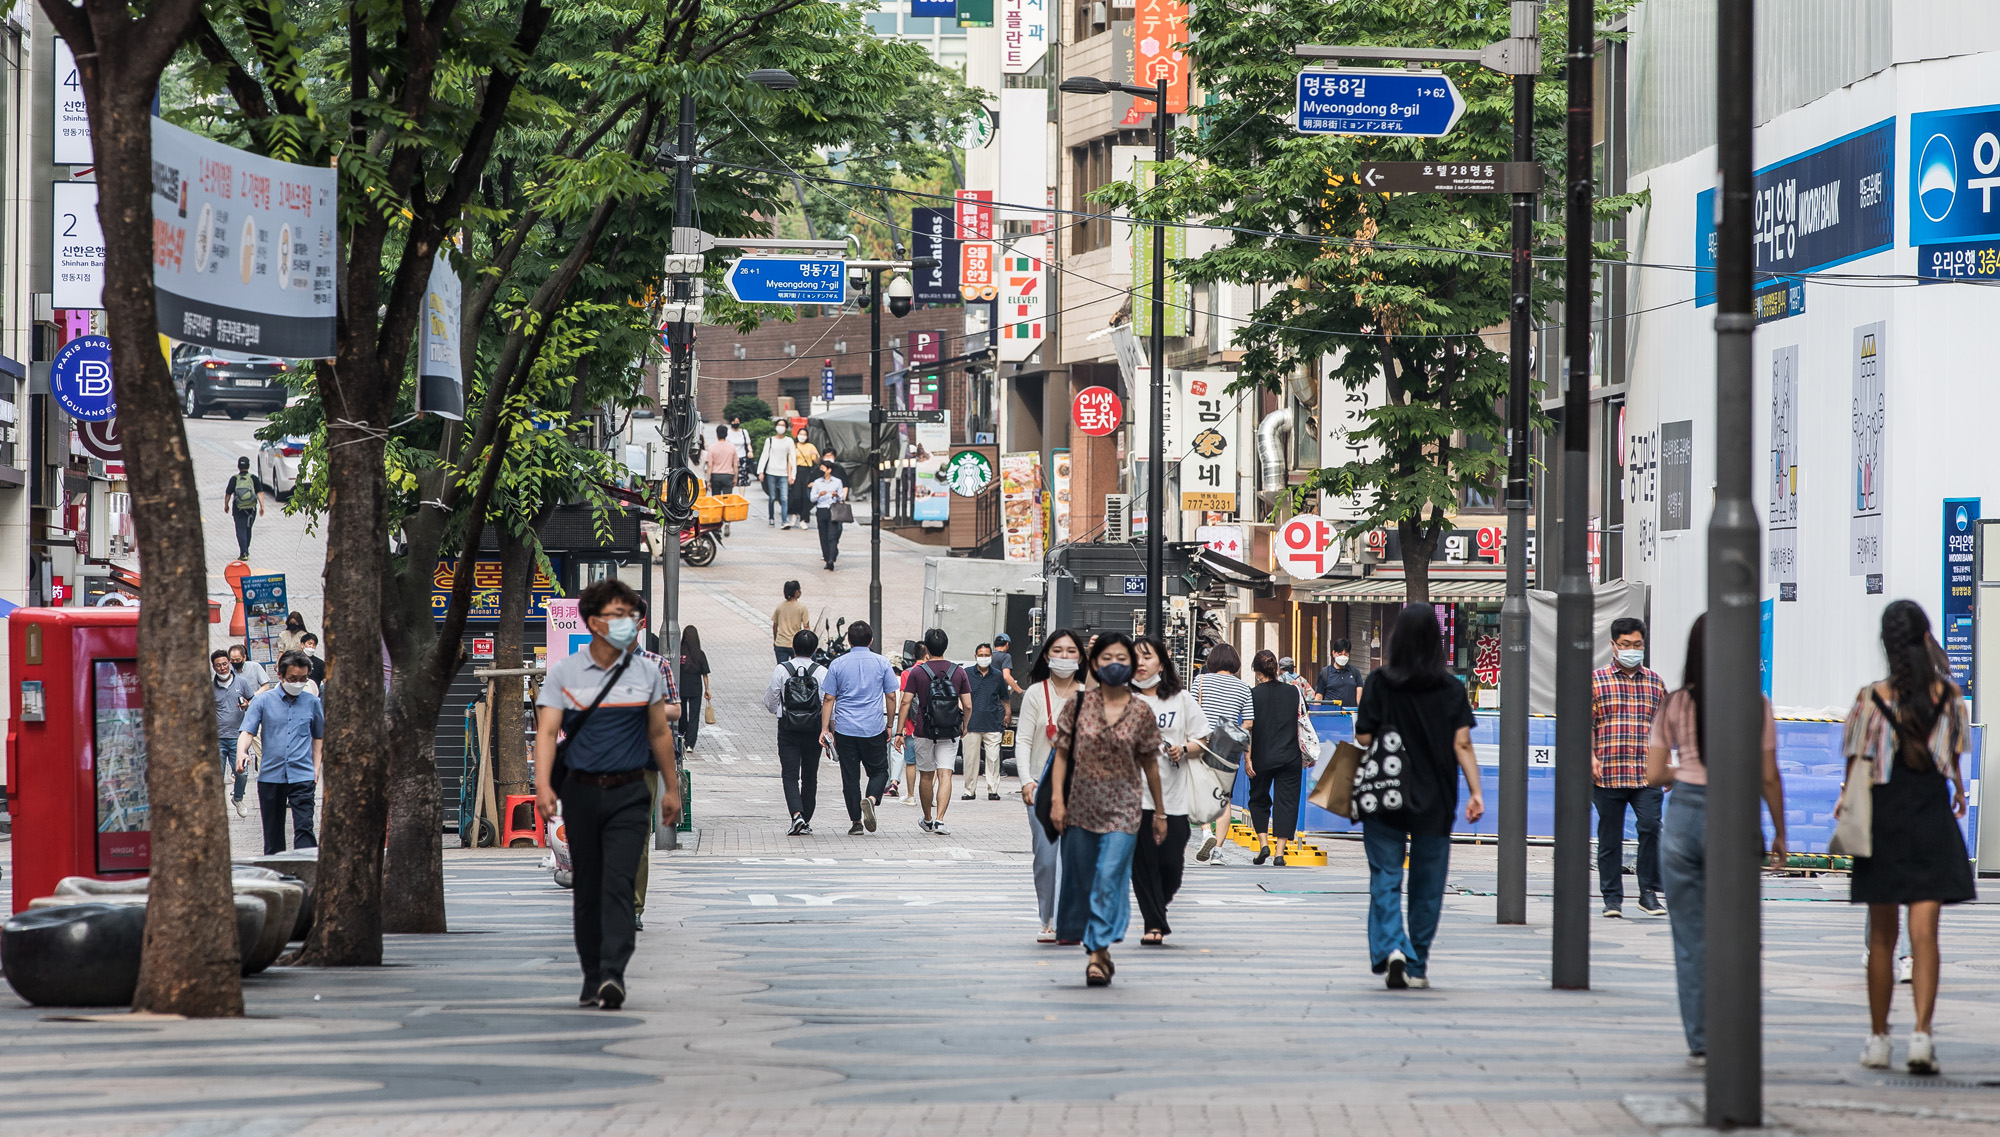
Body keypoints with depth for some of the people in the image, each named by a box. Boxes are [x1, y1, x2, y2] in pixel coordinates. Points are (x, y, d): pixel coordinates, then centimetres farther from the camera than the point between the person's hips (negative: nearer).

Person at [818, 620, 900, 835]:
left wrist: (825, 729, 2)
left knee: (850, 775, 6)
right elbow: (891, 697, 3)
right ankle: (871, 798, -18)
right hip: (874, 729, 0)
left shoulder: (838, 665, 1)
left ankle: (856, 822, 7)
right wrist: (890, 725, 13)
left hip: (845, 729, 0)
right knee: (879, 770, 11)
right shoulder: (882, 663, 1)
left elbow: (828, 699, 0)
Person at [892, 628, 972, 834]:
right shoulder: (958, 672, 0)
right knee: (944, 775, -3)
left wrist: (898, 732, -4)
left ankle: (928, 820, 26)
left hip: (923, 732, 0)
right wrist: (964, 726, 18)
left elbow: (905, 703, -8)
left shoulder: (916, 673, -5)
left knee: (926, 776, 13)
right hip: (950, 733, 1)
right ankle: (939, 819, -18)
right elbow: (967, 705, 0)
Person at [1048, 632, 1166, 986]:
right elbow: (1061, 754, 3)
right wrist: (1057, 800, -6)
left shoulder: (1142, 713, 0)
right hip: (1082, 805, 2)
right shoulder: (1079, 705, 0)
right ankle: (1100, 951, 24)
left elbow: (1150, 765, 8)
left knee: (1110, 879, -12)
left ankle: (1098, 954, -12)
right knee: (1083, 880, 8)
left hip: (1122, 809, -1)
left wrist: (1160, 813, 13)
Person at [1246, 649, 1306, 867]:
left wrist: (1247, 758, -7)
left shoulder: (1253, 694, -6)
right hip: (1289, 757, 1)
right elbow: (1299, 723, 7)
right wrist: (1303, 753, 17)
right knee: (1286, 802, 4)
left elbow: (1248, 728, -9)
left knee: (1259, 800, 17)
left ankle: (1263, 843, 3)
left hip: (1262, 758, -1)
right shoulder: (1292, 691, 1)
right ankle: (1280, 853, -3)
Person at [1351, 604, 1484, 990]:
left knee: (1385, 881, 1)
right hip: (1434, 801, 1)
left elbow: (1363, 738, -6)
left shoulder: (1379, 684, -6)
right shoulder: (1451, 689, -3)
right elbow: (1462, 744, -7)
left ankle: (1391, 949, -21)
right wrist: (1475, 792, -5)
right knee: (1427, 886, 12)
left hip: (1384, 799, -1)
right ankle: (1417, 966, 18)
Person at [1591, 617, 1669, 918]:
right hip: (1607, 775, -1)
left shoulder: (1655, 682, 15)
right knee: (1610, 837, 3)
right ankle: (1612, 899, 11)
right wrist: (1590, 756, -10)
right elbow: (1586, 723, 2)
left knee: (1651, 826, -15)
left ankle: (1649, 893, -4)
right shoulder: (1596, 680, 7)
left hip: (1646, 775, 1)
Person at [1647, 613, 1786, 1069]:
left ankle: (1700, 1042, 8)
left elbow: (1654, 774, 0)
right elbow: (1768, 777, -1)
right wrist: (1779, 833, 10)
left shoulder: (1674, 706, 0)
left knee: (1690, 940, 7)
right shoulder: (1755, 706, -3)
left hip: (1684, 813, 1)